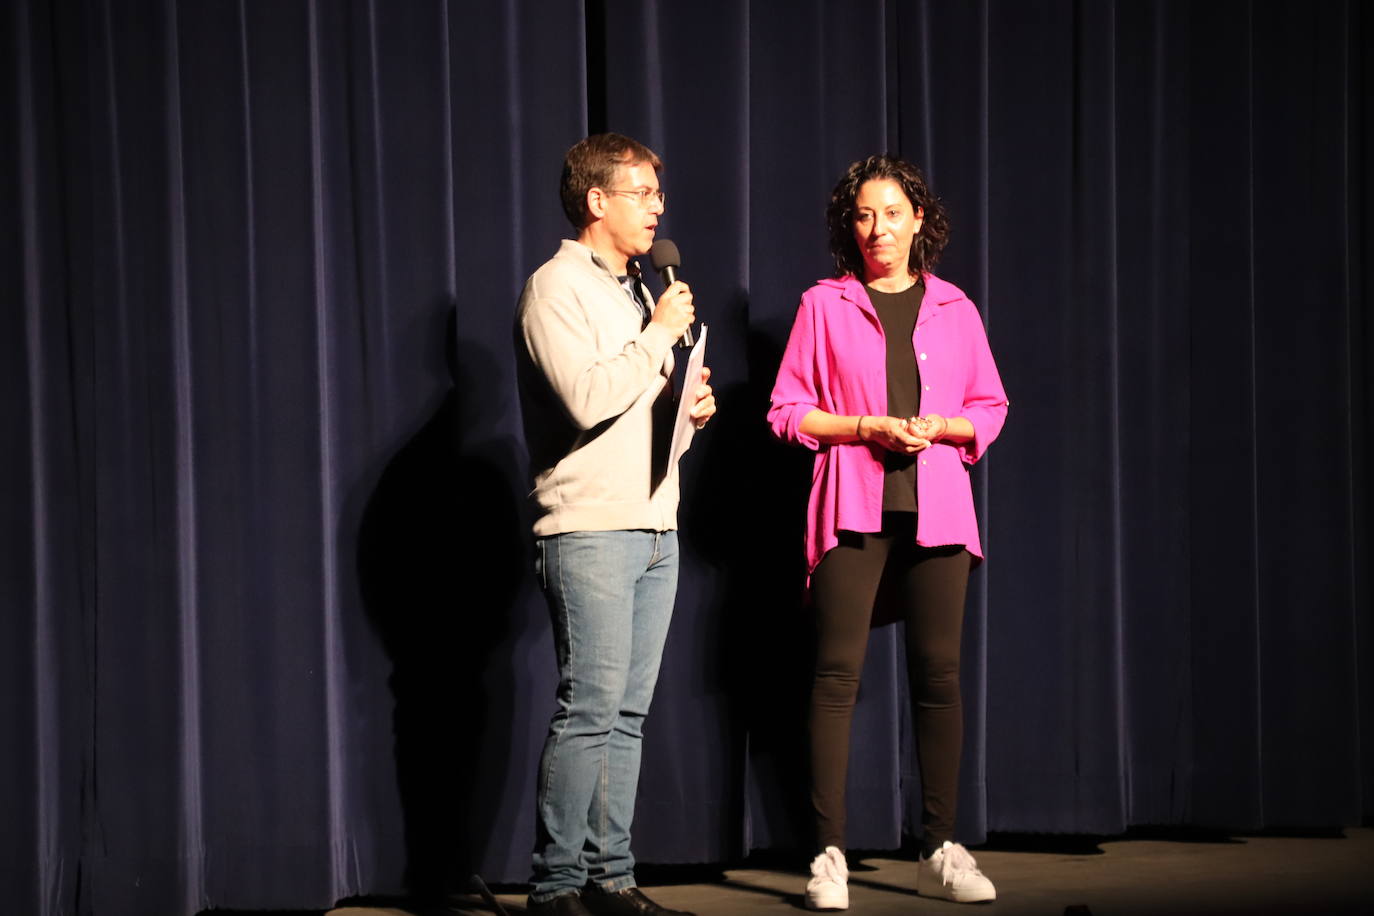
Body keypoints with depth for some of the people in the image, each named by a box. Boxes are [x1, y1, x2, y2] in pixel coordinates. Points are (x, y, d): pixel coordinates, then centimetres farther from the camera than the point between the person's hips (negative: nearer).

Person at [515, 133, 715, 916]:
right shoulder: (558, 287, -7)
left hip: (655, 528, 8)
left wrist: (693, 403, 6)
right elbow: (589, 398, -20)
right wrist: (660, 334, -11)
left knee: (628, 713, 7)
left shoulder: (634, 289, 20)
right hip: (591, 533, -8)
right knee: (590, 711, -10)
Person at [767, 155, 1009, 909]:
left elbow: (990, 409, 15)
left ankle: (940, 850, 7)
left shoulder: (953, 309, 12)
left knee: (939, 673, 0)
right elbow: (786, 410, 3)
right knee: (837, 674, -7)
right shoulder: (824, 306, 6)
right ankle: (829, 854, -5)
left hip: (935, 508, 2)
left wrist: (935, 426, -5)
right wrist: (866, 428, -10)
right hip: (851, 508, -2)